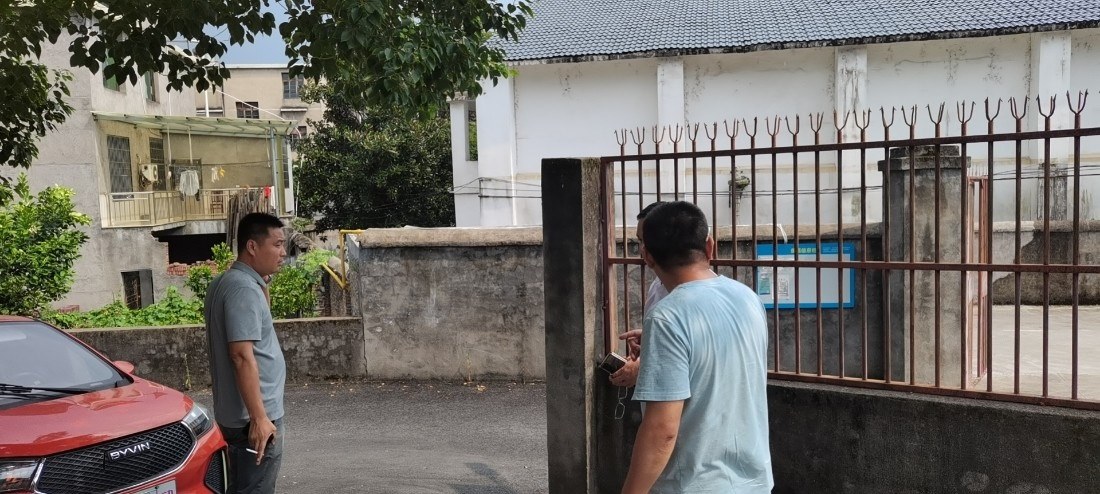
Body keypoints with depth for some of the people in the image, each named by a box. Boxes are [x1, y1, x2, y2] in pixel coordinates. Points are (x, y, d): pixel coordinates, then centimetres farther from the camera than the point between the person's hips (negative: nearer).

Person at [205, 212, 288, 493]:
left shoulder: (224, 282, 11)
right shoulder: (243, 288, -19)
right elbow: (242, 356, -25)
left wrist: (262, 284, 12)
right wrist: (259, 417, -25)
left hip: (235, 414, 10)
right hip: (253, 417, -10)